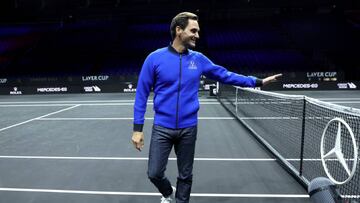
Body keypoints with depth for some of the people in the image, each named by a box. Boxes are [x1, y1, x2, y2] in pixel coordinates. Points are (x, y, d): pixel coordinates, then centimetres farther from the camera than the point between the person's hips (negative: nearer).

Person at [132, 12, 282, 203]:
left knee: (185, 176, 14)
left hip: (188, 128, 2)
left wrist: (258, 81, 7)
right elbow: (142, 94, -5)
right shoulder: (155, 58, -7)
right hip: (162, 128, -2)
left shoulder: (198, 59, 2)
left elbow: (226, 75, 10)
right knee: (155, 173, 6)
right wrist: (138, 128, -7)